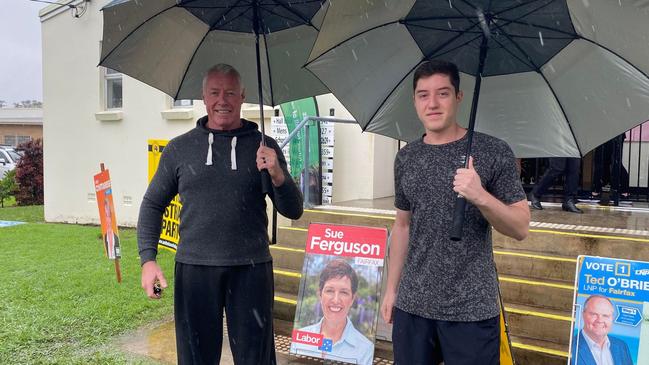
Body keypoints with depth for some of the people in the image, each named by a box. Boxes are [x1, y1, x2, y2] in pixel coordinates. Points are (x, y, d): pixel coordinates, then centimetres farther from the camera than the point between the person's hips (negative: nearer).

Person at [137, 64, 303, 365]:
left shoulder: (264, 147, 5)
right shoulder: (180, 148, 7)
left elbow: (293, 211, 4)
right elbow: (153, 204, 13)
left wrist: (278, 175, -15)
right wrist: (148, 260, 1)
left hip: (251, 269, 0)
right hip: (195, 268, 1)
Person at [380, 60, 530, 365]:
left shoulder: (494, 152, -6)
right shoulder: (405, 158, 6)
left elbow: (521, 228, -7)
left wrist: (481, 196, -24)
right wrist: (391, 289, 10)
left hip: (472, 310, -3)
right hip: (412, 306, 4)